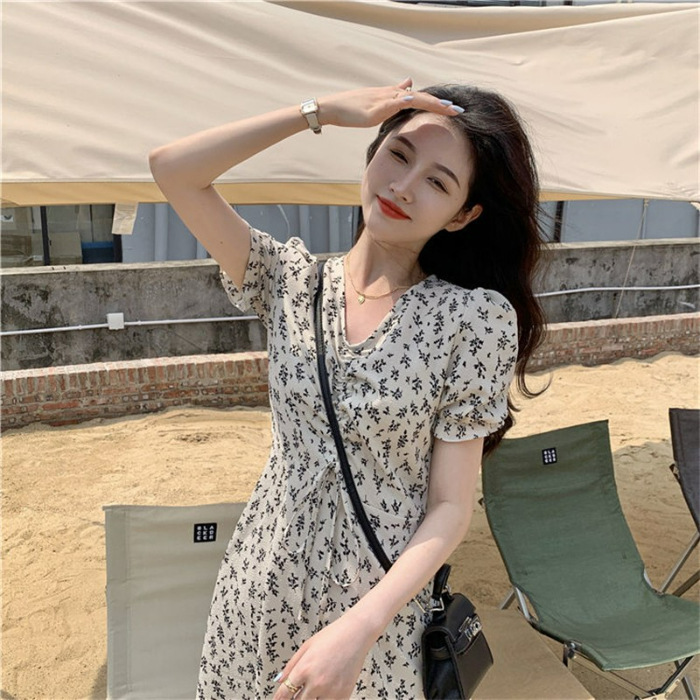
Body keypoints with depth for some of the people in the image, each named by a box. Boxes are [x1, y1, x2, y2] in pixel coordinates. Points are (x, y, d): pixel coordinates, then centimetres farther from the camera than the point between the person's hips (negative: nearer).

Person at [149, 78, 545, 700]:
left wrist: (360, 627, -23)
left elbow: (451, 506, -12)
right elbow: (172, 169, -11)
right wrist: (326, 110, -14)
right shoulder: (293, 280, -4)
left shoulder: (476, 317, -14)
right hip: (261, 586, 3)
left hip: (377, 601, -2)